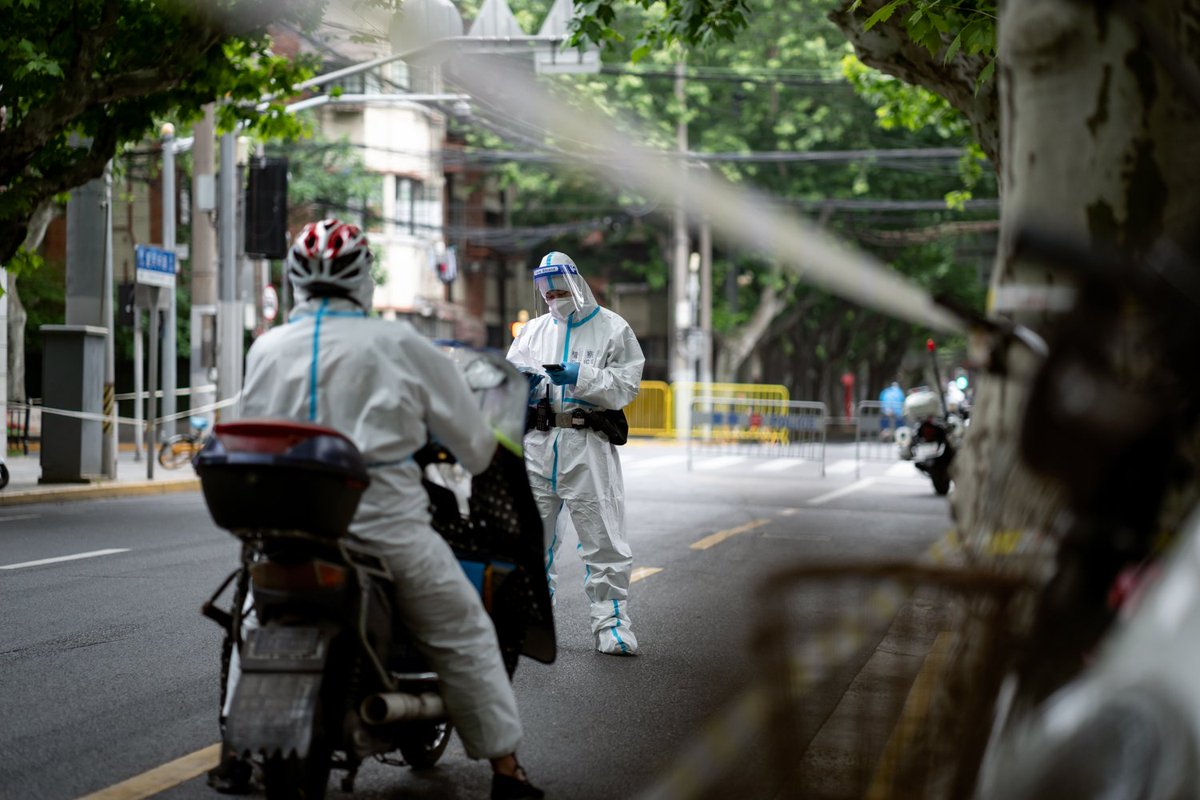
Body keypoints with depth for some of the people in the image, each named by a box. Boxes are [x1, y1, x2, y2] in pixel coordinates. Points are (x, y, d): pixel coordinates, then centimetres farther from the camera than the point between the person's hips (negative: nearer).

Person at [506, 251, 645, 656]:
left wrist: (581, 377, -17)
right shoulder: (534, 330, 15)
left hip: (588, 444, -4)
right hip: (537, 441, 4)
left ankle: (611, 622, 2)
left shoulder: (612, 329, 3)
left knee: (603, 537, -4)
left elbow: (625, 386, -5)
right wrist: (526, 382, -13)